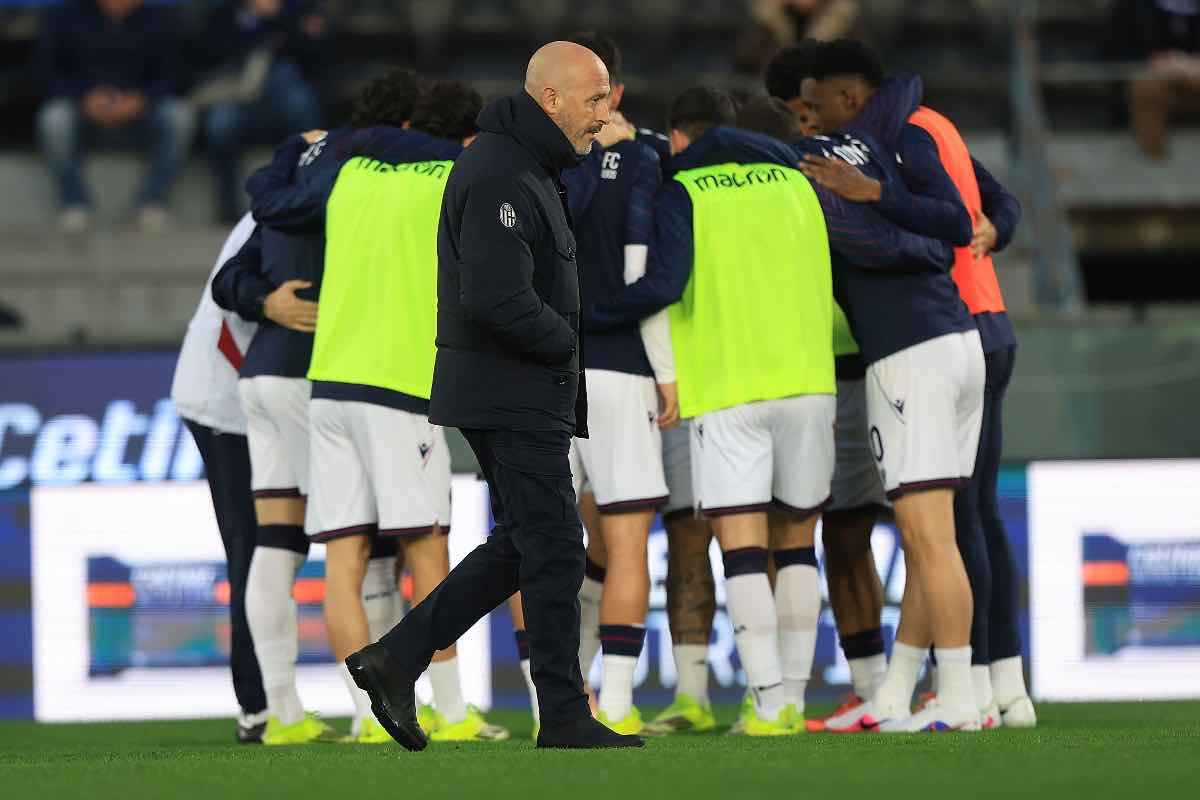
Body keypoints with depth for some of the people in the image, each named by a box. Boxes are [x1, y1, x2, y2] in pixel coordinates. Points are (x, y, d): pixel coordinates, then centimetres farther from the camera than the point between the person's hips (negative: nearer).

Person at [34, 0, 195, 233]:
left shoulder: (159, 19, 3)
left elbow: (170, 74, 4)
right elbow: (45, 70, -1)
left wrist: (141, 100, -18)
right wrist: (84, 98, -19)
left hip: (137, 110, 1)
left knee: (179, 115, -29)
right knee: (54, 118, -35)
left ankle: (151, 200, -14)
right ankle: (75, 203, -16)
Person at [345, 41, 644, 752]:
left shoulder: (530, 169, 16)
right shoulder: (499, 176, -19)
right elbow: (497, 299, -27)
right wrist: (565, 344, -12)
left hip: (524, 396, 10)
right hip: (512, 396, -10)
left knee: (521, 546, 14)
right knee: (555, 552, -5)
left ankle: (395, 659, 15)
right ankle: (566, 719, 1)